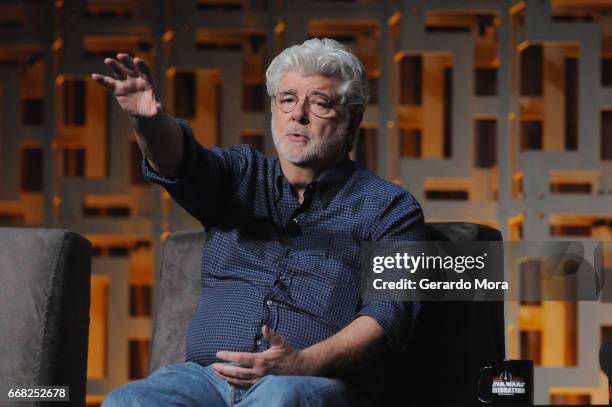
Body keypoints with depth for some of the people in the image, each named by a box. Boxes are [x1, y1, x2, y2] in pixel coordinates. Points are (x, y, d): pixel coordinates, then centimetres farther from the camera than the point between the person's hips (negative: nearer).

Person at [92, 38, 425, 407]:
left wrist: (303, 364, -20)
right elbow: (182, 162, 0)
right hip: (207, 373, 3)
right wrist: (149, 120, -25)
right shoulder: (244, 176, 22)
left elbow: (388, 312, -3)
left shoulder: (390, 208, 11)